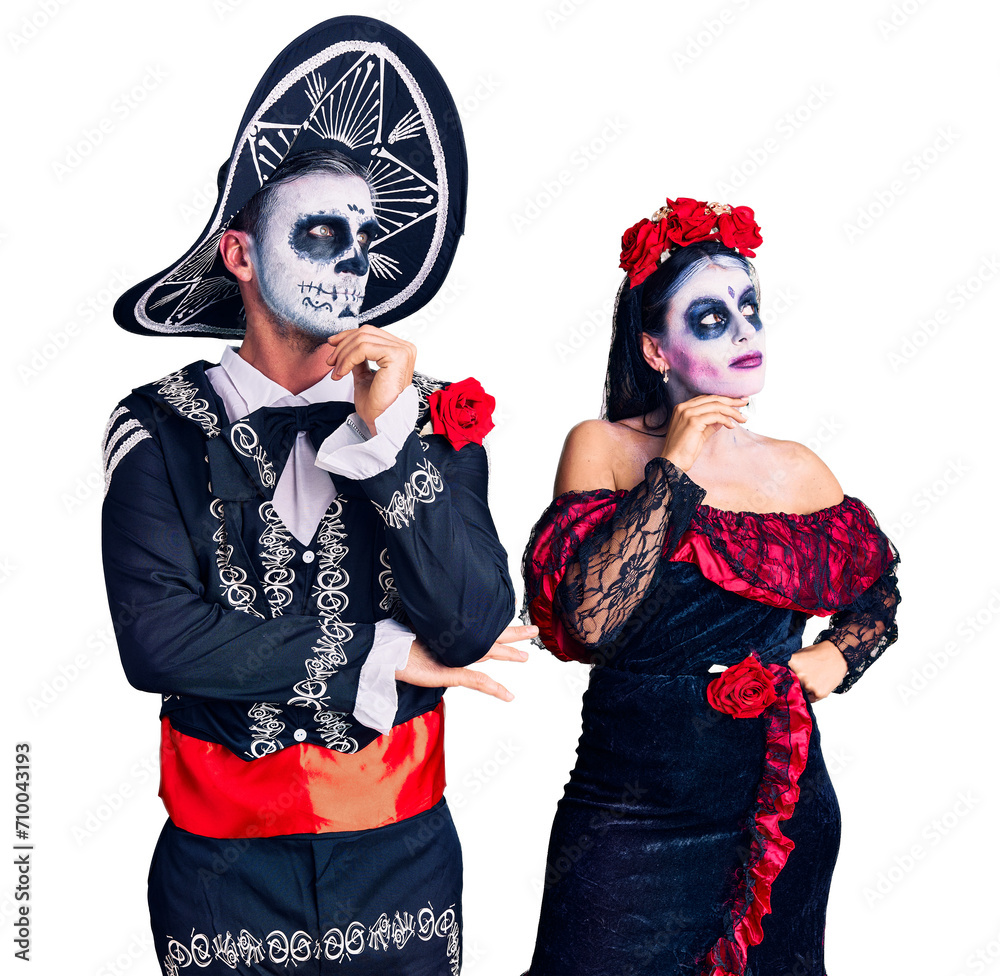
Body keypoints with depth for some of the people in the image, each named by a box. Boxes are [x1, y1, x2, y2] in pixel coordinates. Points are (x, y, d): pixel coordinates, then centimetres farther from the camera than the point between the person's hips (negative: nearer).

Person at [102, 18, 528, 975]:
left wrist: (388, 437, -21)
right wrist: (382, 655, -14)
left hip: (401, 855, 2)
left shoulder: (431, 417, -4)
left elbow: (473, 628, -13)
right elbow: (155, 638, -17)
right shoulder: (163, 428, -7)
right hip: (226, 861, -1)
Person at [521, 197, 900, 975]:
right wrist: (674, 470, -18)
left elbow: (877, 595, 20)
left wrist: (837, 656, -1)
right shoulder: (604, 447, -6)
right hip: (632, 818, -3)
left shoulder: (800, 470, 3)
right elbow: (589, 620, -20)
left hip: (784, 815, 4)